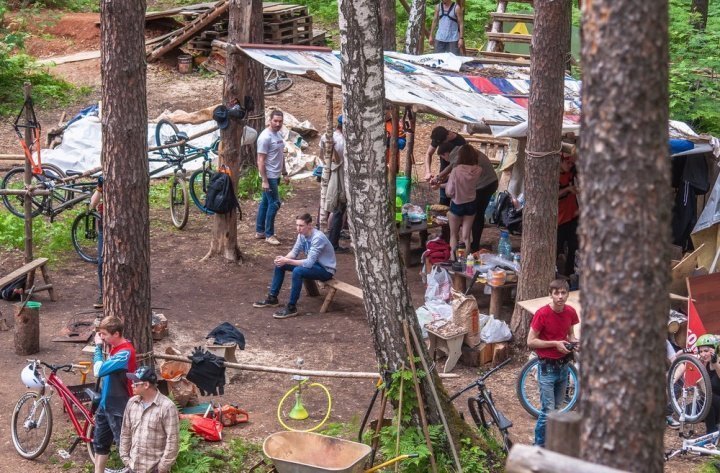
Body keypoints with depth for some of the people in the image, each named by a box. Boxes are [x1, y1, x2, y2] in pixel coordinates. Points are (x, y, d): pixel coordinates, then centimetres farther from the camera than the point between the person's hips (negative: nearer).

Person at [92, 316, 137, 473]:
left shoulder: (125, 353, -25)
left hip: (119, 408, -9)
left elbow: (98, 371, -27)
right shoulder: (115, 347, 4)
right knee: (100, 443, 19)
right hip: (105, 404, 9)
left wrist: (98, 346, -19)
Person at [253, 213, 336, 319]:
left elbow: (309, 263, -34)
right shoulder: (302, 234, -5)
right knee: (280, 264, 4)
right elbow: (294, 252, 3)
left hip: (326, 270, -9)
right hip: (313, 263, 9)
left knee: (297, 271, -34)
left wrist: (287, 261, -34)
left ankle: (292, 307, -22)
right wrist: (284, 259, -18)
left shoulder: (317, 238, -30)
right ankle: (272, 298, 13)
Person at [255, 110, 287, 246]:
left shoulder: (279, 135, 9)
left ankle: (259, 231, 22)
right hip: (269, 176, -9)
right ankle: (269, 235, 0)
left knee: (265, 202, 14)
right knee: (274, 203, -8)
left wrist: (284, 173, 20)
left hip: (276, 175, 9)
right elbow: (261, 160, -20)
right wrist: (265, 181, -22)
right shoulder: (265, 137, -19)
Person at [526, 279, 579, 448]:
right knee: (548, 411, -6)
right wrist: (555, 343, -21)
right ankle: (539, 445, 8)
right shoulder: (542, 314, -18)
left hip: (563, 366, 6)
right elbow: (530, 341, -14)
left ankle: (549, 440, 30)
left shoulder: (571, 312, -1)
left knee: (556, 407, 15)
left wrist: (573, 341, -7)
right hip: (547, 368, -6)